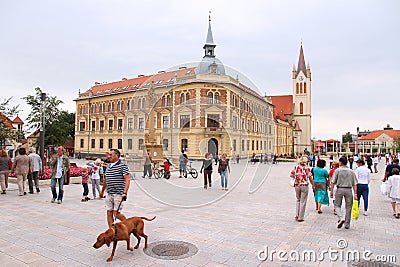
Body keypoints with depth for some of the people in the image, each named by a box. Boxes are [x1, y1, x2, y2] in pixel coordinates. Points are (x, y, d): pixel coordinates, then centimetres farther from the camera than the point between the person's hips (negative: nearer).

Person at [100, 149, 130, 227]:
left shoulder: (123, 165, -9)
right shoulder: (108, 166, 13)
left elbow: (127, 180, -14)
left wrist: (125, 193, -23)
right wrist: (102, 191, 31)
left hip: (118, 194, -7)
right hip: (109, 194, 7)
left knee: (116, 214, -7)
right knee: (109, 213, 7)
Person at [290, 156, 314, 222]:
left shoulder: (296, 167, -1)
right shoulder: (307, 169, -11)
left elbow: (291, 175, 6)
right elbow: (311, 179, -9)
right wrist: (313, 185, 6)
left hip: (297, 185, 3)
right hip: (304, 186, -3)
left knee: (298, 200, 22)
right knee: (303, 202, 7)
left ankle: (297, 215, 16)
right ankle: (300, 218, 13)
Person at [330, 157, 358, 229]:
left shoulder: (337, 170, -2)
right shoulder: (351, 171, 6)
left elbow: (333, 182, -5)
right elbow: (354, 184, 2)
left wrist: (331, 191, 1)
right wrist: (355, 194, 3)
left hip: (340, 189, -2)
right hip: (349, 190, 2)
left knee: (337, 205, 11)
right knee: (348, 207, 11)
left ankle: (341, 218, -14)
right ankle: (347, 224, 16)